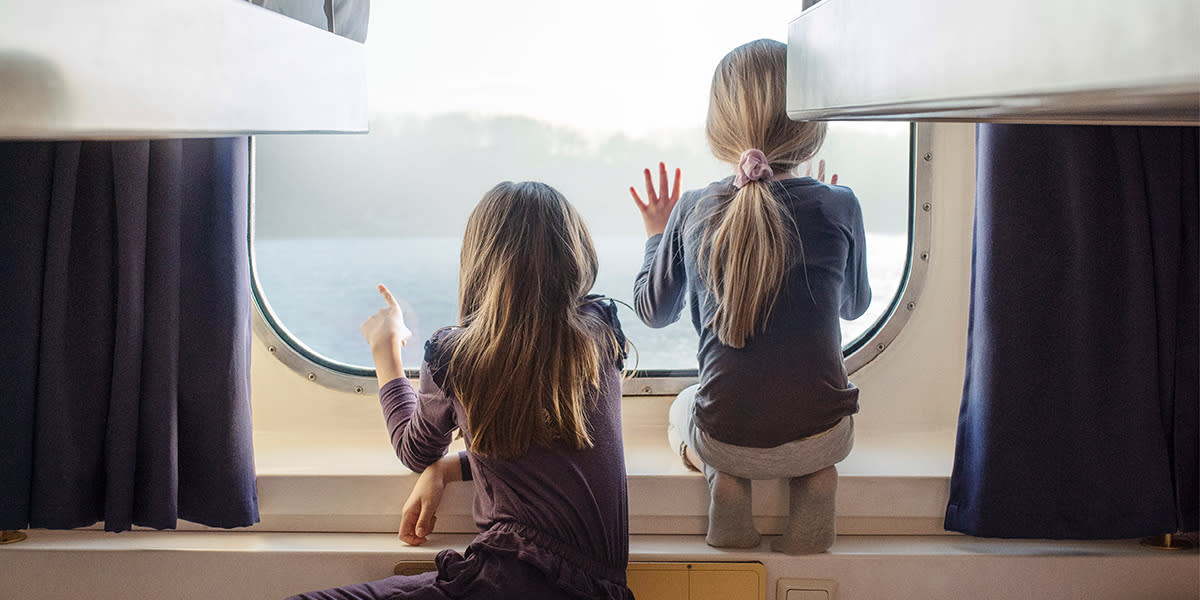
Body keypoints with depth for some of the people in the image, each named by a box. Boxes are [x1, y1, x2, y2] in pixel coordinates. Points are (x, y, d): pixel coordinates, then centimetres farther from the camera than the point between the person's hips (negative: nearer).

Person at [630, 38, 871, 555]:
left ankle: (725, 480, 5)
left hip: (725, 439, 0)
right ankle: (817, 477, 5)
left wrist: (656, 236, 26)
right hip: (818, 436, 0)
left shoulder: (692, 211, -6)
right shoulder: (837, 207, -8)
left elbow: (654, 310, 10)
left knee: (680, 411, 37)